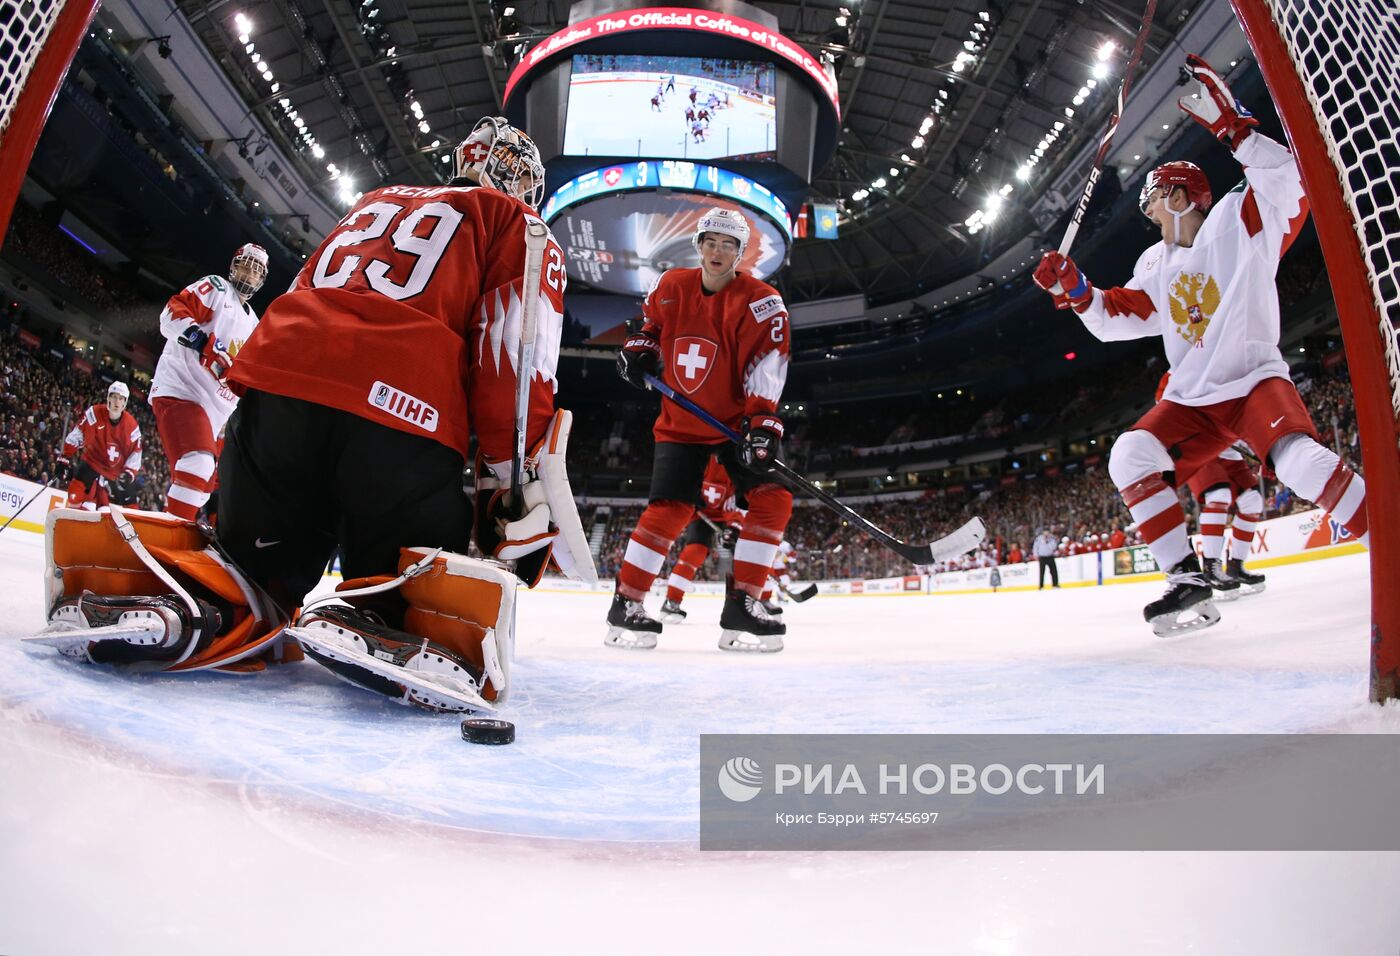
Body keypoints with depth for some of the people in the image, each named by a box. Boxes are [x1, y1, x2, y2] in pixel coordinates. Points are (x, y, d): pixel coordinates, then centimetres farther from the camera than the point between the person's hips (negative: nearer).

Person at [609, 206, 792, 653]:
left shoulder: (760, 302, -12)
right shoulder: (670, 286, -1)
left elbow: (766, 367, -22)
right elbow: (652, 322, 21)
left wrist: (762, 424, -33)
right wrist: (639, 348, 1)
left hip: (737, 420, 0)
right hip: (680, 421, 1)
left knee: (772, 499, -15)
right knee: (669, 509, -10)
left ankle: (741, 607, -7)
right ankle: (626, 603, 2)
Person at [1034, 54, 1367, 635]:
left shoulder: (1238, 223, -4)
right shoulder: (1155, 265, 13)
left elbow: (1286, 181, -23)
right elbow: (1116, 320, 13)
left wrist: (1230, 124, -29)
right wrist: (1074, 290, -2)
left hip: (1254, 382, -5)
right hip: (1191, 399, 6)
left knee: (1301, 461, -33)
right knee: (1130, 458, -18)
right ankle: (1188, 580, -15)